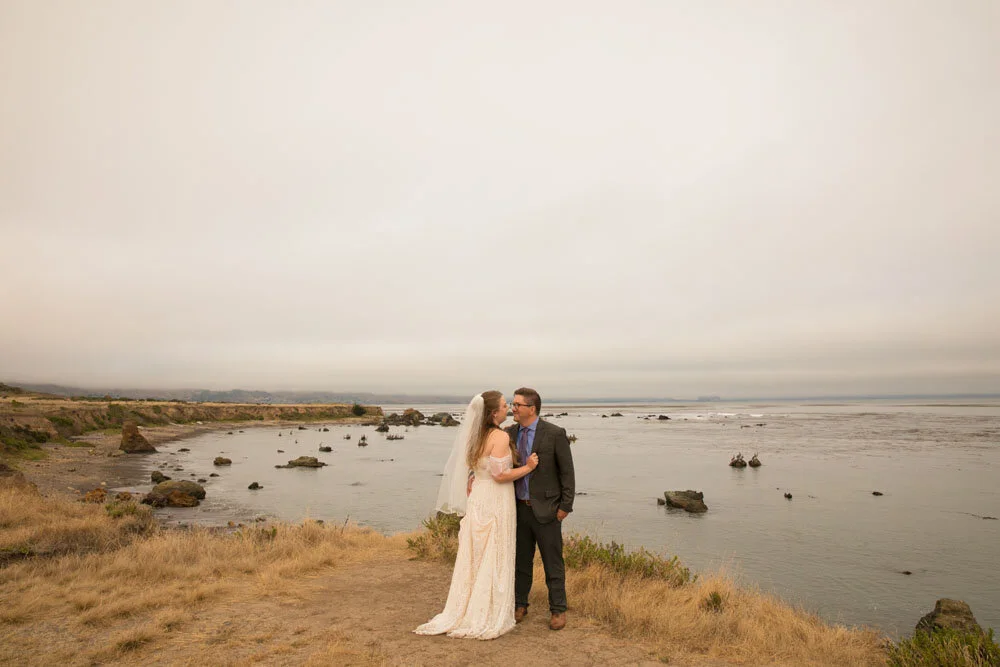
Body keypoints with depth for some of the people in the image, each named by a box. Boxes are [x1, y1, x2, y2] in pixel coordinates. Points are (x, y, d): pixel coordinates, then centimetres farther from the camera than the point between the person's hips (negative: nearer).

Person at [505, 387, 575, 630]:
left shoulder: (555, 434, -11)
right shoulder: (509, 433, 3)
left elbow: (567, 471, -8)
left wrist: (565, 506, -9)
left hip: (545, 509, -4)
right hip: (518, 508, 4)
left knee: (553, 562, 7)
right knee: (521, 560, 16)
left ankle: (558, 610, 23)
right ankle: (519, 605, 32)